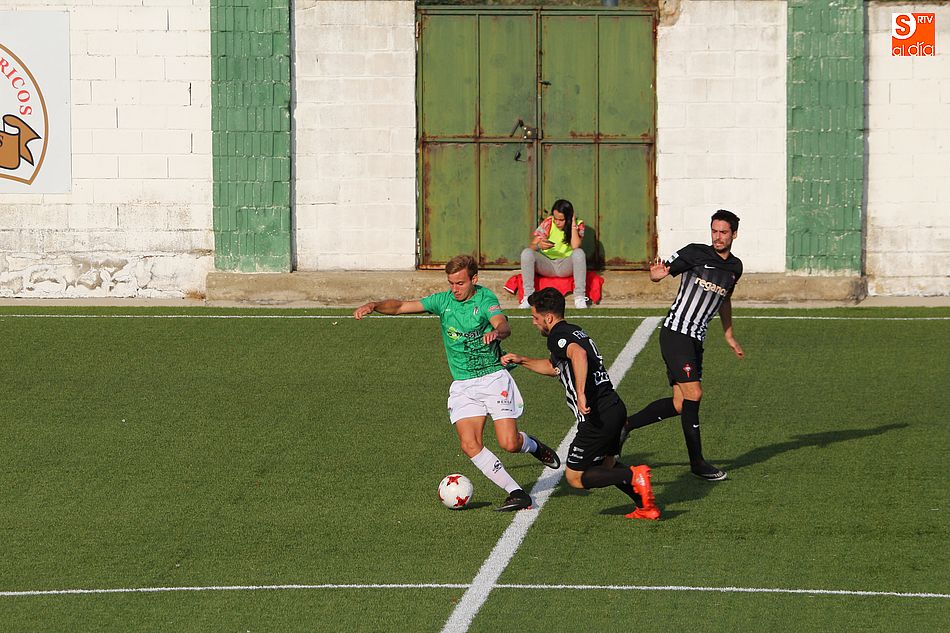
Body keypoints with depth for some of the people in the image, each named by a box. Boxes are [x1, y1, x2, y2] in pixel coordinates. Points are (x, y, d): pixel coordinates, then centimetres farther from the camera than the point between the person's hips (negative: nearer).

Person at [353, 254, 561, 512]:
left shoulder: (485, 298, -8)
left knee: (509, 444, -13)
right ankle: (517, 493, -9)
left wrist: (496, 332, -51)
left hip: (494, 377, -4)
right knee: (470, 445, -15)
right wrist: (374, 305, -17)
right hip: (463, 385, 4)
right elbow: (401, 306, 1)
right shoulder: (443, 301, 4)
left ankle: (533, 446, 24)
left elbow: (503, 326, -27)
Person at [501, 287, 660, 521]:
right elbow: (553, 367, 36)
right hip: (615, 407, 9)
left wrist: (581, 394, -39)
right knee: (606, 465, 29)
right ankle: (645, 506, 19)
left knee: (575, 478, 2)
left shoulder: (557, 336, -11)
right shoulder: (575, 331, 19)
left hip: (597, 418, -9)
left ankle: (634, 476, -14)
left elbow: (579, 354, -35)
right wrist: (522, 360, 35)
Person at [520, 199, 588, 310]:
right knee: (526, 253, -26)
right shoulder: (548, 223, -1)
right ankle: (528, 296, -25)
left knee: (579, 253, -33)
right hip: (546, 265, 1)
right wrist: (539, 245, -31)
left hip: (566, 267, -1)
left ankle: (580, 297, -29)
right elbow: (532, 246, -8)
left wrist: (573, 225, -16)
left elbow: (575, 246, -20)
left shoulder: (578, 224, -2)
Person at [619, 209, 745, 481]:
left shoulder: (735, 267, 12)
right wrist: (657, 273, -29)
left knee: (679, 405, 2)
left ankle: (626, 425, 18)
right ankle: (697, 461, -7)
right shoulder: (695, 253, -6)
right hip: (675, 333, -7)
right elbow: (658, 273, -5)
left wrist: (729, 336, 34)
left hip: (696, 340, 7)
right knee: (693, 393, -14)